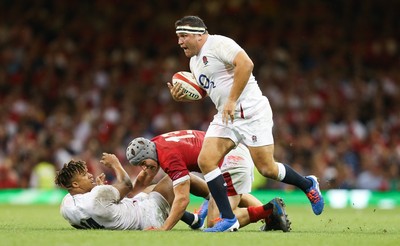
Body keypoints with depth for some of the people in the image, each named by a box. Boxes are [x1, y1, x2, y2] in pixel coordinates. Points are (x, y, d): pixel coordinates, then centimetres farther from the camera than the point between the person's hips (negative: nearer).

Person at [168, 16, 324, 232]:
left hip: (251, 113, -9)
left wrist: (232, 101, -27)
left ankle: (308, 185, 23)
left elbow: (245, 63, -27)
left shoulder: (217, 44, -14)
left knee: (267, 169, -6)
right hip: (225, 117, 9)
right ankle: (228, 219, -5)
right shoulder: (194, 61, 16)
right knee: (205, 160, -9)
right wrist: (181, 97, 7)